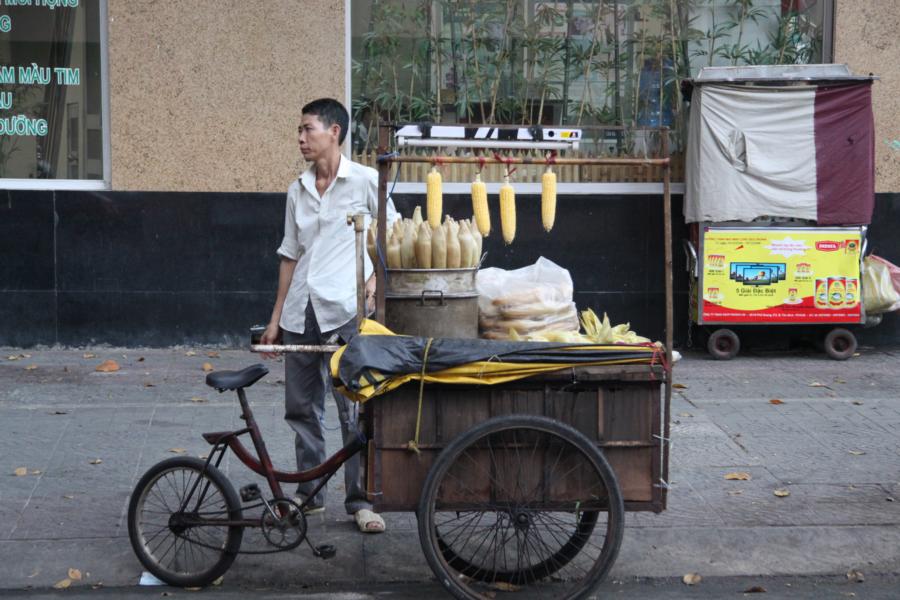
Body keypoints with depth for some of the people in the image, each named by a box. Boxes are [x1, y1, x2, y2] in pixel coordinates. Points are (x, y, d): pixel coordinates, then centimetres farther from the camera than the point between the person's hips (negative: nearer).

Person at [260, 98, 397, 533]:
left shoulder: (365, 181, -2)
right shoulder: (297, 191, 13)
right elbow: (290, 256, 16)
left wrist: (375, 278, -12)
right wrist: (276, 318, 15)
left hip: (345, 313, -5)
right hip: (300, 315, 6)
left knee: (354, 410, -4)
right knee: (301, 407, 9)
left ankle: (361, 500, 3)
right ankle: (309, 492, 21)